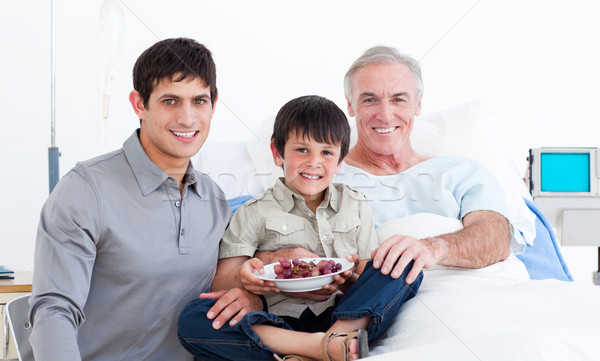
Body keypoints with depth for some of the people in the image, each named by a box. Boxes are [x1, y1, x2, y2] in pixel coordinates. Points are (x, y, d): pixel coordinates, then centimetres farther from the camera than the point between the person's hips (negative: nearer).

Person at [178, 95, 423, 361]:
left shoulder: (356, 206, 17)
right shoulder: (254, 214, 11)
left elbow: (369, 284, 11)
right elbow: (218, 286, 4)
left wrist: (349, 282, -13)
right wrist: (241, 277, -20)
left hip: (344, 317, 2)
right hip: (277, 325, -1)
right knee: (191, 319, -28)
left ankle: (335, 339, -36)